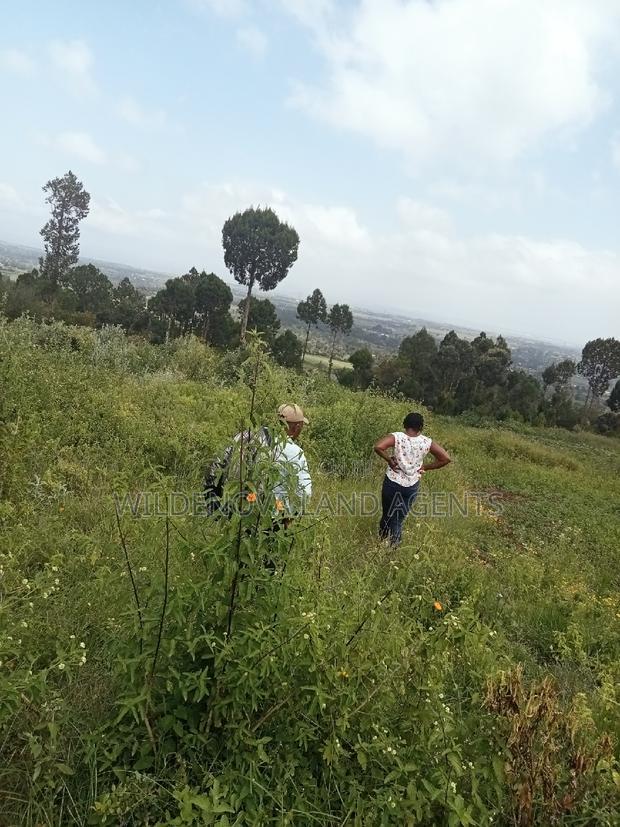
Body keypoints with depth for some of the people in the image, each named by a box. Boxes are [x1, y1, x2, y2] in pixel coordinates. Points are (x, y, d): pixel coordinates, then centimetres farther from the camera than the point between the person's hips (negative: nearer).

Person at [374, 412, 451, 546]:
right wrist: (425, 467, 0)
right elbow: (446, 459, -6)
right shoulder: (427, 442, -9)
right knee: (399, 519, 16)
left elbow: (378, 447, -30)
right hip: (412, 486, 1)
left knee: (387, 515, 20)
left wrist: (389, 460, -14)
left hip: (392, 483, -1)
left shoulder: (396, 437, -15)